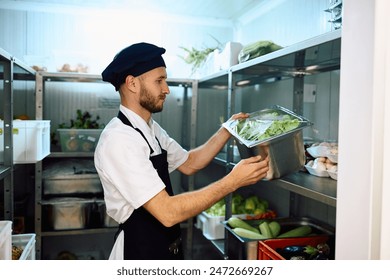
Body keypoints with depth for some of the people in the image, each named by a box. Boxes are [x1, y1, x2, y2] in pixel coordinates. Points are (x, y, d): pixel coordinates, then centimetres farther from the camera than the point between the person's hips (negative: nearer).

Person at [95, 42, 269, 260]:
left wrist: (227, 130, 1)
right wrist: (234, 181, -27)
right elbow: (167, 212, -30)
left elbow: (189, 164, 10)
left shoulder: (151, 129, 2)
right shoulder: (119, 139, -25)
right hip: (139, 251, -8)